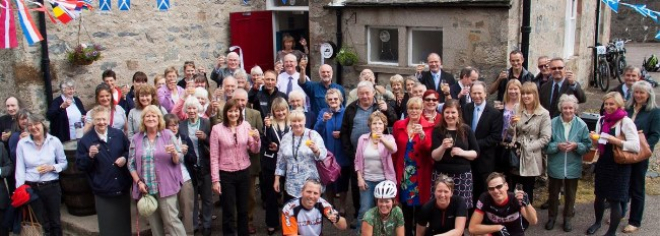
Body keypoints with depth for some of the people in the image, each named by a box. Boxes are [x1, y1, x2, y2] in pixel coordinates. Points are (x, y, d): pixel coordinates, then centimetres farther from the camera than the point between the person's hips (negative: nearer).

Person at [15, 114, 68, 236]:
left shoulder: (54, 141, -4)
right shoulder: (22, 143, -3)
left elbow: (64, 163, 3)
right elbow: (20, 168, -3)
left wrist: (52, 167, -15)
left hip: (52, 186, 0)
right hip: (32, 188, 0)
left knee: (55, 221, 11)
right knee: (43, 223, 12)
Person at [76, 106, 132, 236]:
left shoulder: (119, 134, 3)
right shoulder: (85, 140, -4)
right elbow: (79, 165, -3)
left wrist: (125, 158, -6)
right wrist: (90, 155, -21)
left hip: (123, 188, 3)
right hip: (103, 191, -2)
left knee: (125, 224, 16)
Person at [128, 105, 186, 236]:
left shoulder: (168, 134, 0)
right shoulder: (136, 138, 7)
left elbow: (179, 160, 0)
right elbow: (131, 164, 8)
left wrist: (174, 153, -22)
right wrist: (139, 182, -4)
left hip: (166, 186, -3)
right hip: (146, 188, 3)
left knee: (172, 220, -6)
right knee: (154, 224, 11)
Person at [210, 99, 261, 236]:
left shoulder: (246, 125, -1)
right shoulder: (217, 129, -9)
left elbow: (254, 150, 4)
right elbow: (214, 157, -6)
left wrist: (257, 139, -17)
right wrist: (215, 180, -8)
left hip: (244, 172, 3)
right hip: (226, 174, -3)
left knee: (243, 209, 17)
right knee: (228, 211, 7)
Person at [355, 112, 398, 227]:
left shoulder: (388, 137, -2)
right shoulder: (363, 138, 2)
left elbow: (393, 149, -26)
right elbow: (358, 160, 5)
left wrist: (382, 140, -45)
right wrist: (360, 178, -3)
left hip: (384, 180, -1)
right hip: (367, 180, 1)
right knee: (365, 210, -1)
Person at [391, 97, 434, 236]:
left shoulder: (429, 127, -2)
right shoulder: (398, 126, 5)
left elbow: (429, 150, -17)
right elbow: (394, 151, 7)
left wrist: (422, 135, -32)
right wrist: (394, 171, 4)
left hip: (421, 174, -2)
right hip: (403, 173, 2)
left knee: (420, 207, 2)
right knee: (405, 206, 9)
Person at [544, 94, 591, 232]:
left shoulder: (581, 125, -8)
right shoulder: (553, 123, -10)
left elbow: (587, 146, -4)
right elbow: (546, 144, -7)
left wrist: (576, 146, -21)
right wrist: (557, 146, -23)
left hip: (573, 167, 1)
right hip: (555, 167, 0)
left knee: (570, 194, 15)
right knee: (553, 193, 14)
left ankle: (567, 218, 32)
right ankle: (552, 217, 32)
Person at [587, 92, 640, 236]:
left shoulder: (626, 122, -12)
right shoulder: (602, 120, 6)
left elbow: (636, 146, -21)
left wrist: (614, 140, -27)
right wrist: (595, 139, -6)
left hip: (619, 166, -5)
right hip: (603, 163, 5)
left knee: (614, 200, -1)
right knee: (599, 196, 16)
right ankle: (598, 222, 41)